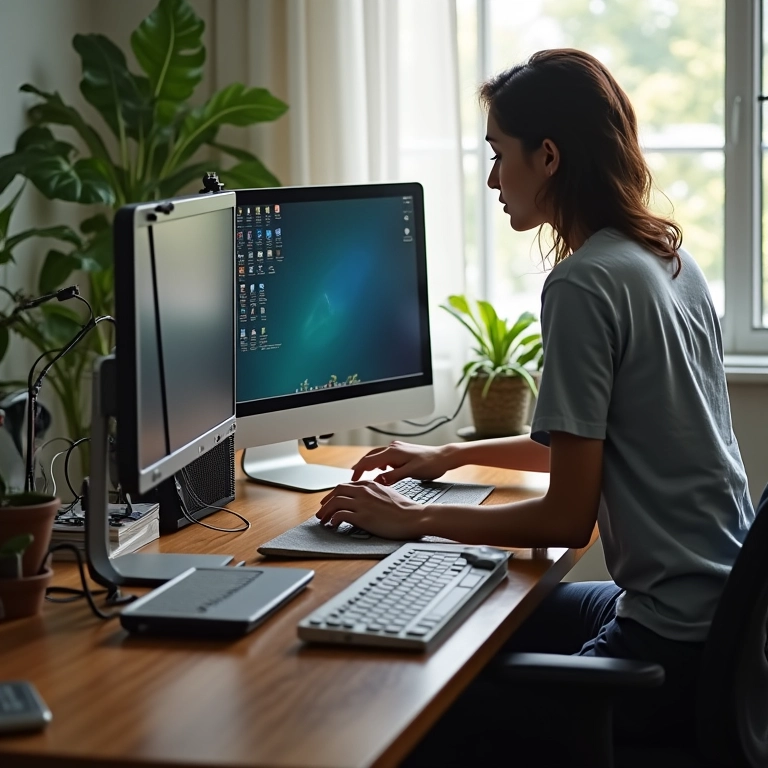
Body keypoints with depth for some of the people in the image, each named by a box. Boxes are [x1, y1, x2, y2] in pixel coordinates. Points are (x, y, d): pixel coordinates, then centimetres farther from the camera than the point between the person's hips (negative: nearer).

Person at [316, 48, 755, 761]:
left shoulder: (582, 285, -19)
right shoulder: (670, 259, 9)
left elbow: (568, 519, -18)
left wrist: (415, 520, -7)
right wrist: (454, 454, 24)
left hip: (679, 639, -10)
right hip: (726, 603, 10)